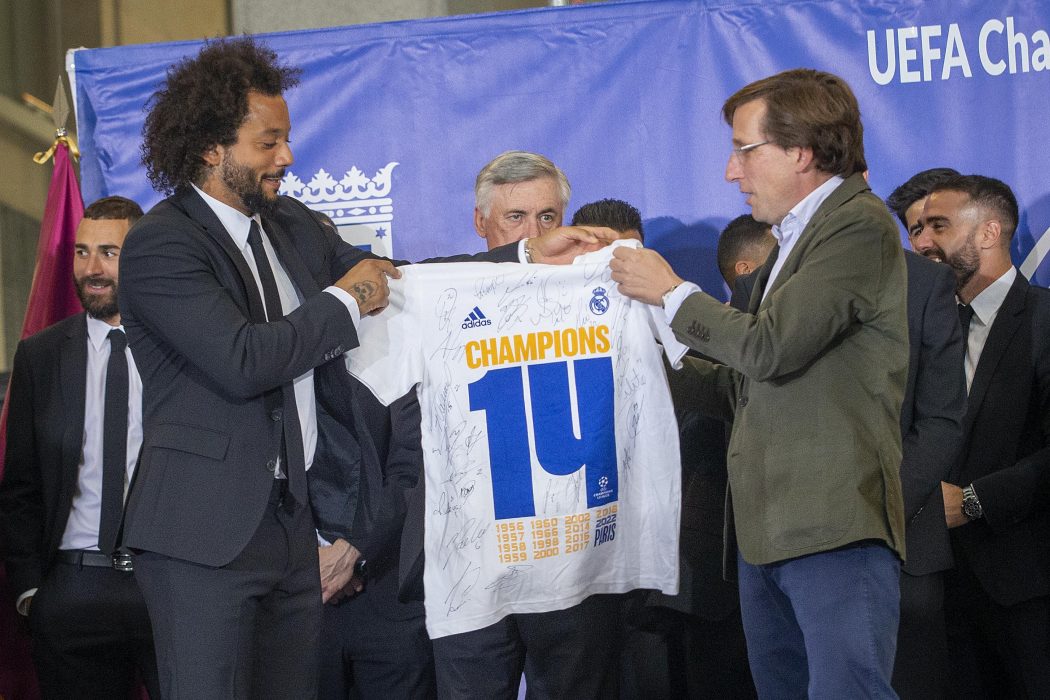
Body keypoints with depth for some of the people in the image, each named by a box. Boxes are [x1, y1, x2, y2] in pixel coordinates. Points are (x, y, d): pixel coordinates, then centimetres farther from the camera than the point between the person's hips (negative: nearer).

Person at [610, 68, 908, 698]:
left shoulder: (861, 225, -6)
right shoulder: (793, 243, 22)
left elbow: (771, 347, -15)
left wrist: (672, 292, 0)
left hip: (836, 528, -9)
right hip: (768, 531, 9)